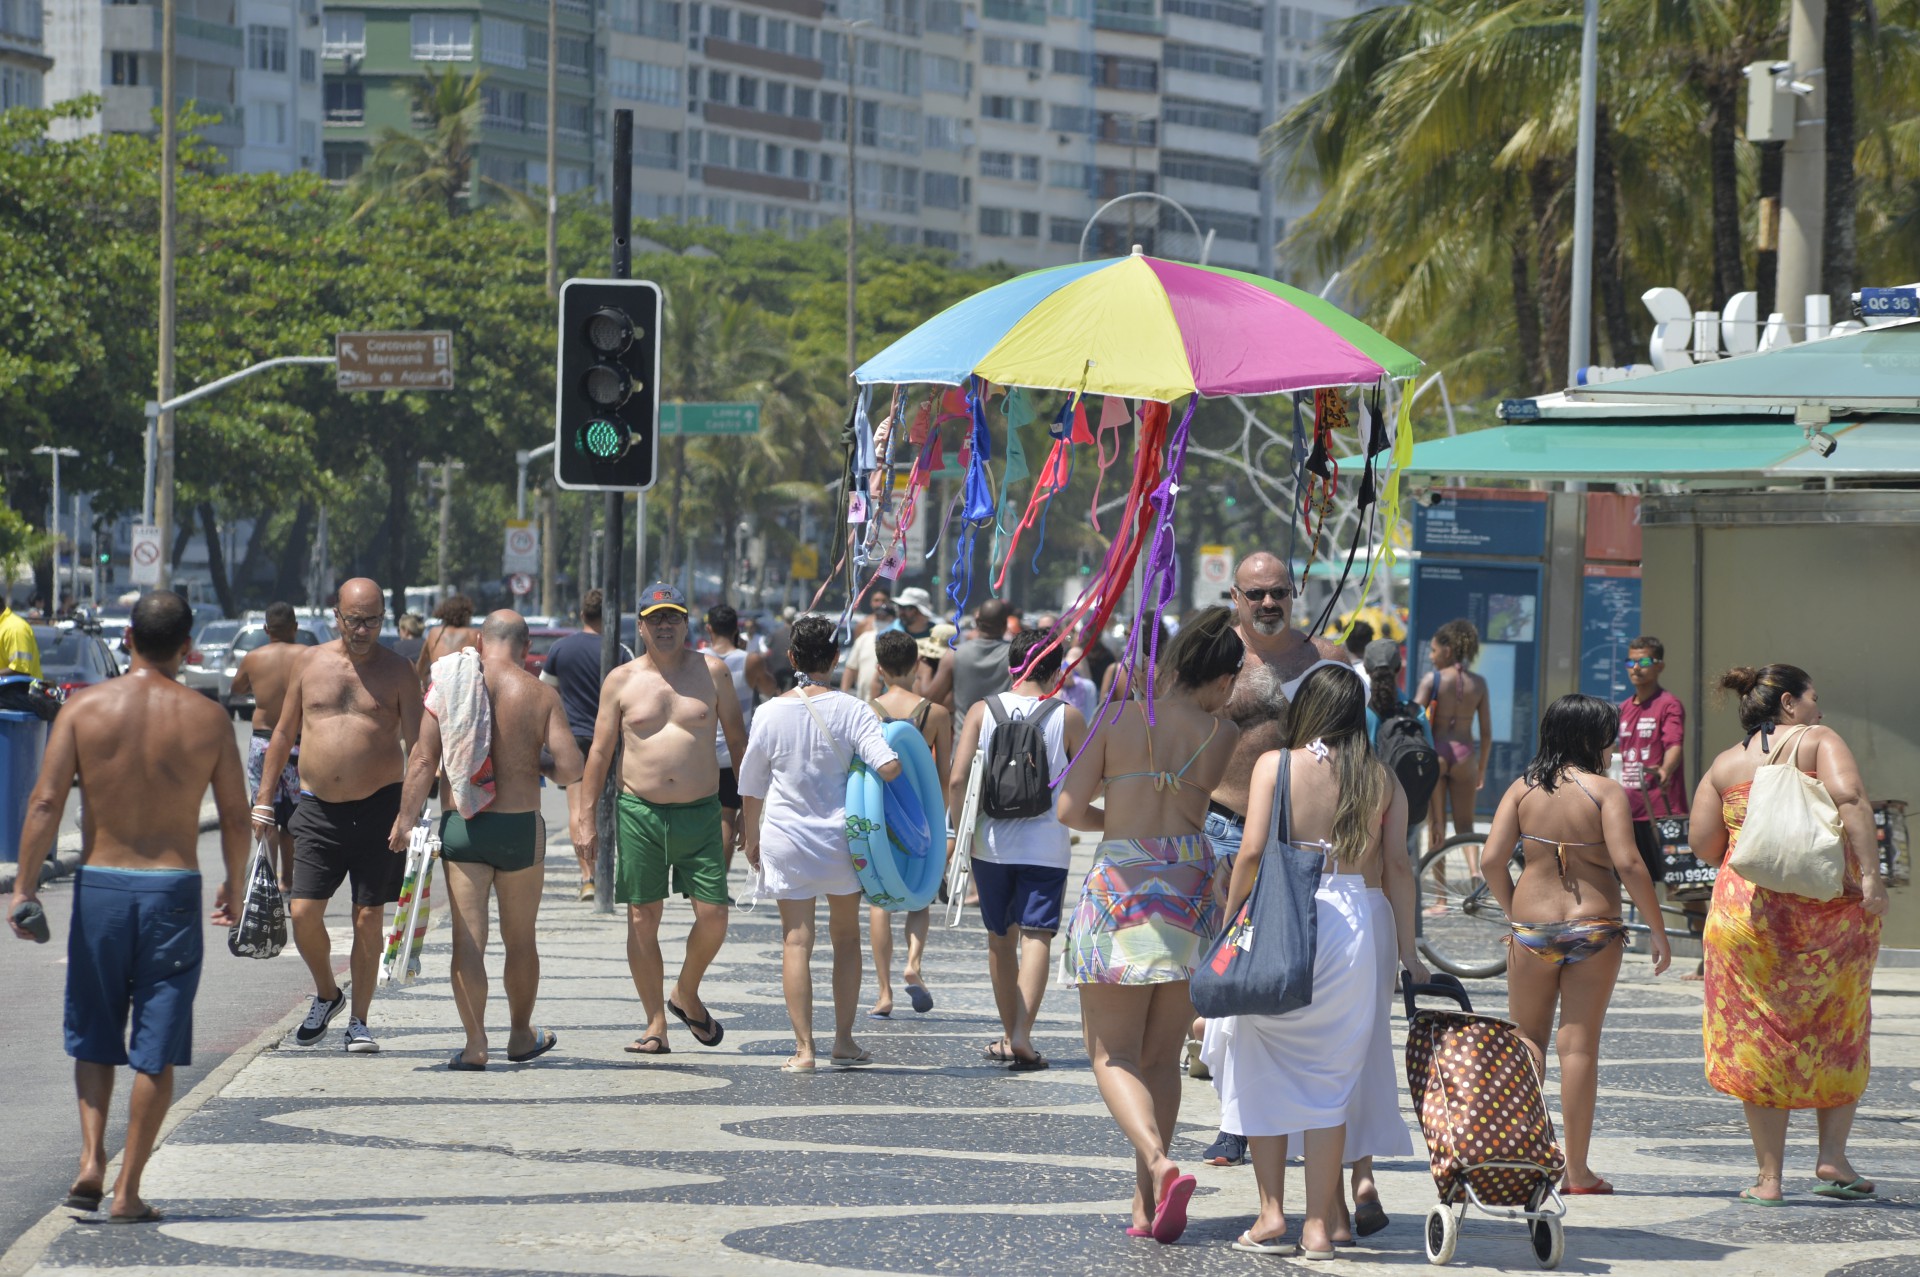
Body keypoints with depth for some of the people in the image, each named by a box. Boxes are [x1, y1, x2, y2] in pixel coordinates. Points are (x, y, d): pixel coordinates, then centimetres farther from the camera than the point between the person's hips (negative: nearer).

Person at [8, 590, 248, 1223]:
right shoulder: (207, 718, -2)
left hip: (100, 885, 1)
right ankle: (128, 1189, 4)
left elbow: (45, 803, -8)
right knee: (157, 1049, 5)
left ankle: (92, 1159, 0)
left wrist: (24, 887, -3)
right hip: (174, 888, -1)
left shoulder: (84, 707, -4)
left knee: (94, 1037, 17)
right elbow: (235, 816, 2)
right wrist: (234, 887, 17)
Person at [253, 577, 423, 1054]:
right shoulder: (309, 662, 7)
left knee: (368, 920, 1)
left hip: (377, 808, -2)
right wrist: (263, 799, 11)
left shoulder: (398, 673, 1)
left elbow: (415, 743, -2)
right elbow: (284, 733, 14)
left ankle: (358, 1021, 13)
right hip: (317, 810, 2)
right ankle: (326, 994, 22)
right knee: (304, 913, -5)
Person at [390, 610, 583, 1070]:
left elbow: (423, 761, -6)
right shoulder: (540, 695, -3)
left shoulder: (447, 688, -2)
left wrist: (405, 820, -1)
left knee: (467, 939, 0)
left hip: (459, 826, 0)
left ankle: (475, 1044, -6)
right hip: (520, 826, 0)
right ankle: (521, 1036, 28)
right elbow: (571, 768, -9)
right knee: (520, 939, 16)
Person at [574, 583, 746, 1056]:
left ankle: (686, 994, 21)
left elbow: (737, 738, 11)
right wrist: (586, 815, 3)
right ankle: (656, 1024, 9)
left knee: (713, 916, -7)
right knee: (642, 919, 0)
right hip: (639, 813, 0)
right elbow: (600, 750, 8)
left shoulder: (712, 672, 5)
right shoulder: (621, 680, 5)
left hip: (701, 812, 0)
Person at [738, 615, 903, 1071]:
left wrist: (751, 833, 19)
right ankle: (844, 1041, 17)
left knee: (796, 941, 0)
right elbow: (888, 765, -20)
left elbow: (751, 782, 5)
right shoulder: (851, 710, -8)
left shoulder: (771, 713, -4)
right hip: (841, 838, 0)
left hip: (786, 840, 0)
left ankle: (804, 1047, -7)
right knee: (846, 937, 15)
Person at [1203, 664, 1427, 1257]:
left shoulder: (1275, 765, -2)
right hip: (1362, 924, 2)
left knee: (1263, 1067, 10)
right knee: (1332, 1073, 8)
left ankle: (1271, 1213, 6)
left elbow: (1253, 853, -8)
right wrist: (1407, 952, 8)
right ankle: (1321, 1220, 8)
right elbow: (1397, 868, 4)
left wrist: (1228, 921, 1)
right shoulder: (1383, 780, 6)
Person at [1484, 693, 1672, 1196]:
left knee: (1527, 1040, 15)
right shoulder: (1604, 791, -8)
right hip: (1594, 928, -2)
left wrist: (1511, 911, 12)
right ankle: (1577, 1170, 6)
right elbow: (1627, 863, -15)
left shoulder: (1522, 789, 2)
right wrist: (1656, 927, -7)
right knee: (1580, 1045, 3)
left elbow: (1493, 858, -3)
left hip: (1532, 925, 2)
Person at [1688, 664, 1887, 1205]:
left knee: (1759, 1039, 6)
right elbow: (1849, 798, -17)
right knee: (1838, 1033, 15)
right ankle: (1832, 1156, 6)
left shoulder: (1725, 765, 10)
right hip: (1832, 910, -2)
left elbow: (1703, 844, 3)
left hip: (1748, 912, 2)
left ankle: (1769, 1177, 4)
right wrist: (1870, 873, -19)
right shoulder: (1818, 741, 1)